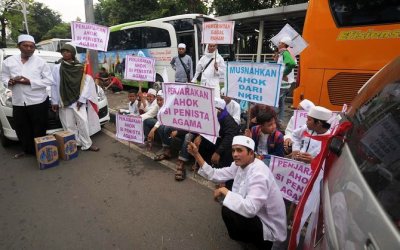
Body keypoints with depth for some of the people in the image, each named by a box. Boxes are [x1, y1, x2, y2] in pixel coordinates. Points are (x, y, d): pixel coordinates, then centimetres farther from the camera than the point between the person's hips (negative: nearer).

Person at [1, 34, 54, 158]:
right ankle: (27, 149, 31)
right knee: (21, 129, 12)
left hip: (38, 102, -3)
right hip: (18, 103, 4)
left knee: (39, 130, 4)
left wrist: (30, 82, -15)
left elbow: (49, 80, -5)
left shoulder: (40, 62, 0)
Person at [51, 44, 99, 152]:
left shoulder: (80, 68, 1)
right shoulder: (57, 68, 3)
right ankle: (75, 144, 16)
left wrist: (82, 99, -7)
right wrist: (54, 101, 1)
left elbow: (86, 84, -1)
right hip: (64, 102, 1)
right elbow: (54, 86, 4)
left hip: (78, 100, -1)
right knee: (69, 125, 5)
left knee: (83, 122, -3)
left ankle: (87, 144, 6)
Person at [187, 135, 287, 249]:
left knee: (228, 210, -25)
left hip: (269, 228, -8)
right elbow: (214, 174, -3)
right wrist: (196, 154, -9)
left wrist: (224, 191, -29)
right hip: (254, 214, 8)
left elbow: (249, 209, -41)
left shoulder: (259, 174, -31)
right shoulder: (240, 165, -5)